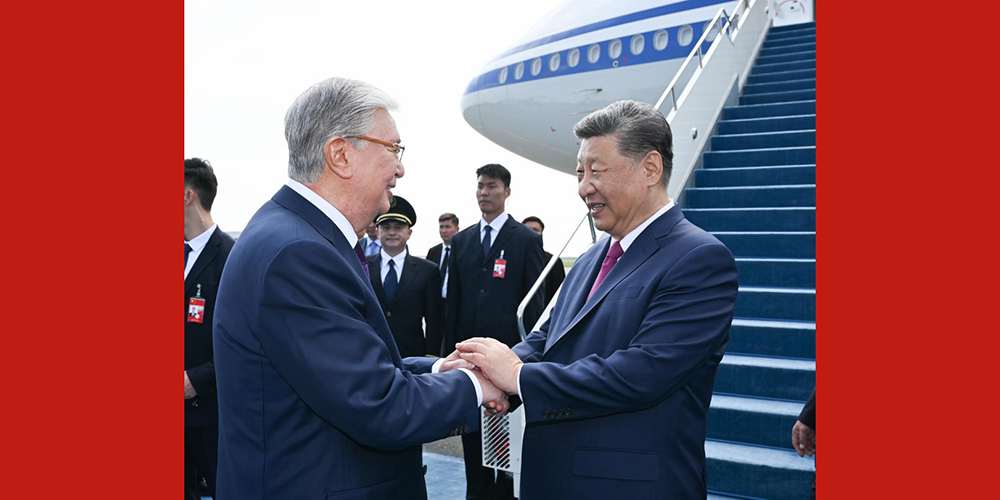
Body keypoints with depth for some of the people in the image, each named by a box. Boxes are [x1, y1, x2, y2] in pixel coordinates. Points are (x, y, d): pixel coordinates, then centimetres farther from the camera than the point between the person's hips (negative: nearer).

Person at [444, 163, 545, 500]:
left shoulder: (527, 239, -2)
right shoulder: (461, 240, 11)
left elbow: (535, 298, -3)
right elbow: (453, 298, 11)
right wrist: (449, 347, 7)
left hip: (509, 347, -4)